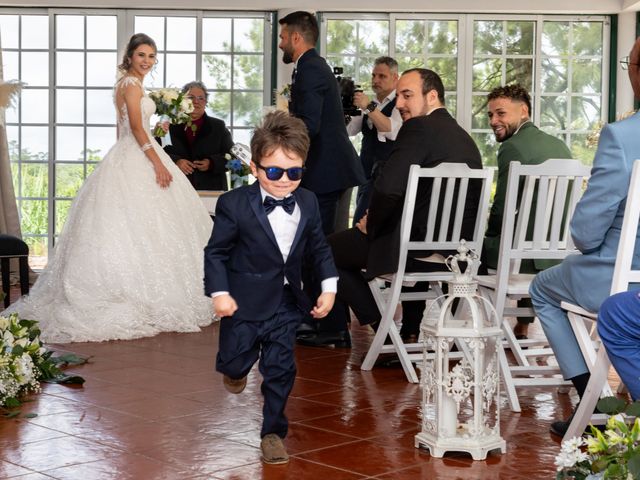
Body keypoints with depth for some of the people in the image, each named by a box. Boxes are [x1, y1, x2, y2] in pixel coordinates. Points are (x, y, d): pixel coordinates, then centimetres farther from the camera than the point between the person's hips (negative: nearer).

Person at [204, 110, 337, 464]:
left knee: (280, 369, 5)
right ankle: (237, 368, 47)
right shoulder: (234, 205, -15)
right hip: (244, 302, -3)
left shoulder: (308, 203, -1)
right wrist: (219, 292, -17)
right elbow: (216, 251, -9)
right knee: (236, 361, 8)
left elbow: (318, 248, 10)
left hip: (286, 304, 3)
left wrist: (328, 286, 2)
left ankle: (273, 431, 21)